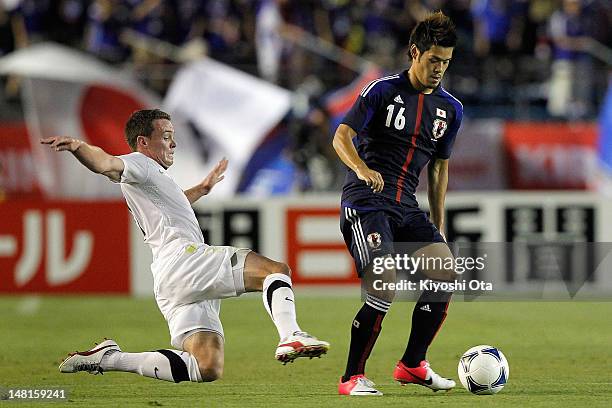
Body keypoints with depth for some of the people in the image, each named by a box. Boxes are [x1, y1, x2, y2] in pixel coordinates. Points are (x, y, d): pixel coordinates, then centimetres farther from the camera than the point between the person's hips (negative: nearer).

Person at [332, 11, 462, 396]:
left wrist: (439, 225, 20)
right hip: (365, 201, -6)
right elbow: (341, 136, -10)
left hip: (406, 205, 6)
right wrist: (361, 168, -31)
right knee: (384, 287, -22)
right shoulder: (383, 90, -5)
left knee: (446, 273, -10)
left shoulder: (451, 109, 12)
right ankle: (352, 378, -9)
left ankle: (412, 364, 6)